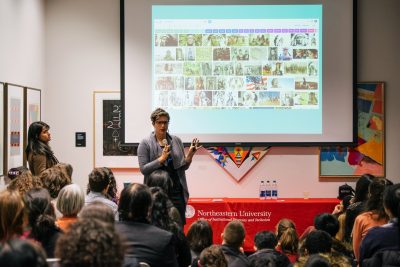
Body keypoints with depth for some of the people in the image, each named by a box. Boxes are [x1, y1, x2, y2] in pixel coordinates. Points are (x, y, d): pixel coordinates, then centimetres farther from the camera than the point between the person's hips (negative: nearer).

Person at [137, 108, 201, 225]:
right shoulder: (145, 144, -1)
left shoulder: (176, 141, 9)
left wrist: (189, 155, -8)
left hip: (176, 190, 3)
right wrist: (161, 159, -19)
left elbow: (183, 167, 11)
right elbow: (143, 169, -8)